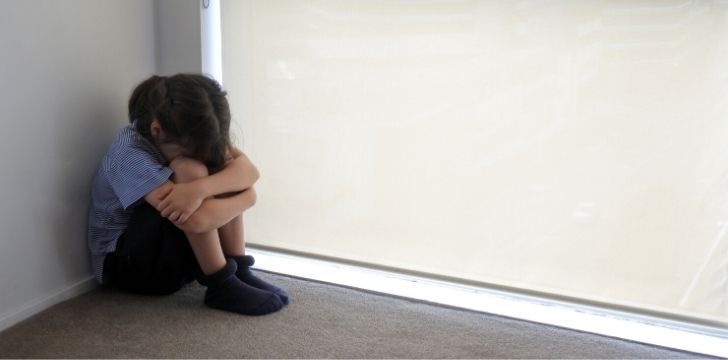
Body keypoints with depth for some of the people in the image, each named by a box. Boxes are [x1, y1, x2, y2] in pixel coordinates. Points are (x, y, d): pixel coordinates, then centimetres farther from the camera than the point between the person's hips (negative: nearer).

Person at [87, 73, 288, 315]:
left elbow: (249, 171, -23)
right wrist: (246, 197, -25)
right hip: (125, 263, -7)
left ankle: (238, 269, -15)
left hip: (175, 252, 7)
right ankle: (222, 286, -24)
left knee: (225, 167, -15)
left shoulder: (189, 137, -9)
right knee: (189, 170, -31)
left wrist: (200, 189, -42)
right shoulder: (129, 155, -28)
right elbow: (196, 220, -40)